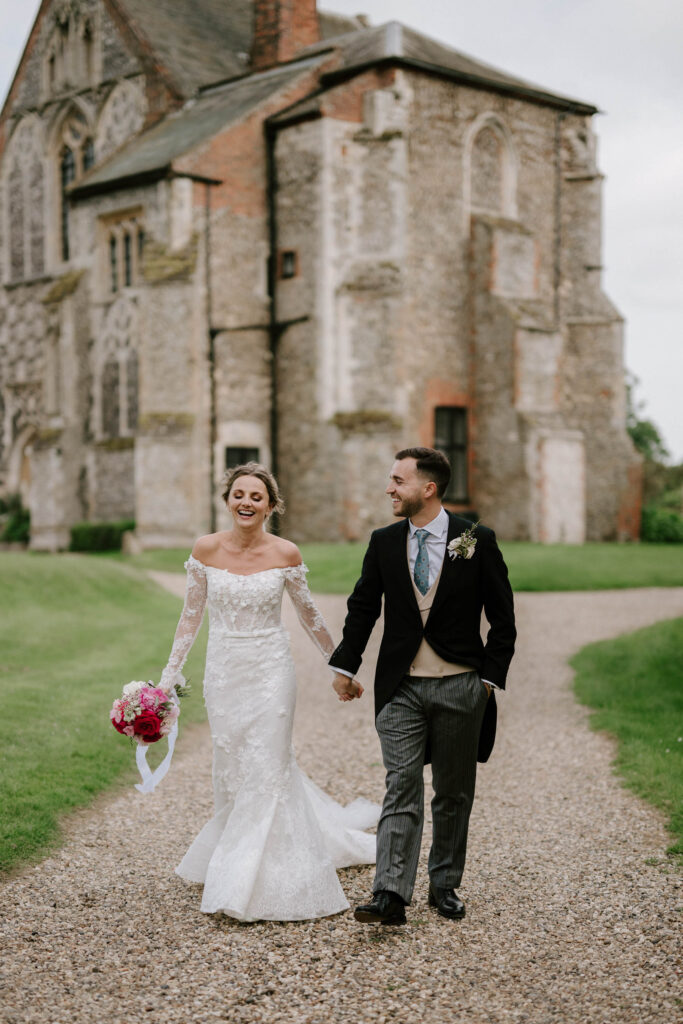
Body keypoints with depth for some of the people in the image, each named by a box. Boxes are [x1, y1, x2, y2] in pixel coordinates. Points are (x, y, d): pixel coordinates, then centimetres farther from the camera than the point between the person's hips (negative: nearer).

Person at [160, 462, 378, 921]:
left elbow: (310, 616, 5)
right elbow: (191, 616, 5)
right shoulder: (207, 549, -3)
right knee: (233, 769, 9)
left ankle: (249, 884, 8)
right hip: (223, 672, 2)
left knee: (266, 771, -2)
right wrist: (170, 674, 3)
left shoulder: (285, 554, -7)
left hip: (271, 671, -2)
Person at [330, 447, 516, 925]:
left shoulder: (477, 540, -4)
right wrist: (345, 666, 9)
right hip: (401, 688, 1)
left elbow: (503, 618, 1)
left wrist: (490, 677, -2)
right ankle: (391, 894, -9)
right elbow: (363, 607, 13)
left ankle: (445, 884, 25)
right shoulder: (384, 542, 3)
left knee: (454, 793, 11)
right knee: (401, 789, -6)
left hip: (460, 687, -1)